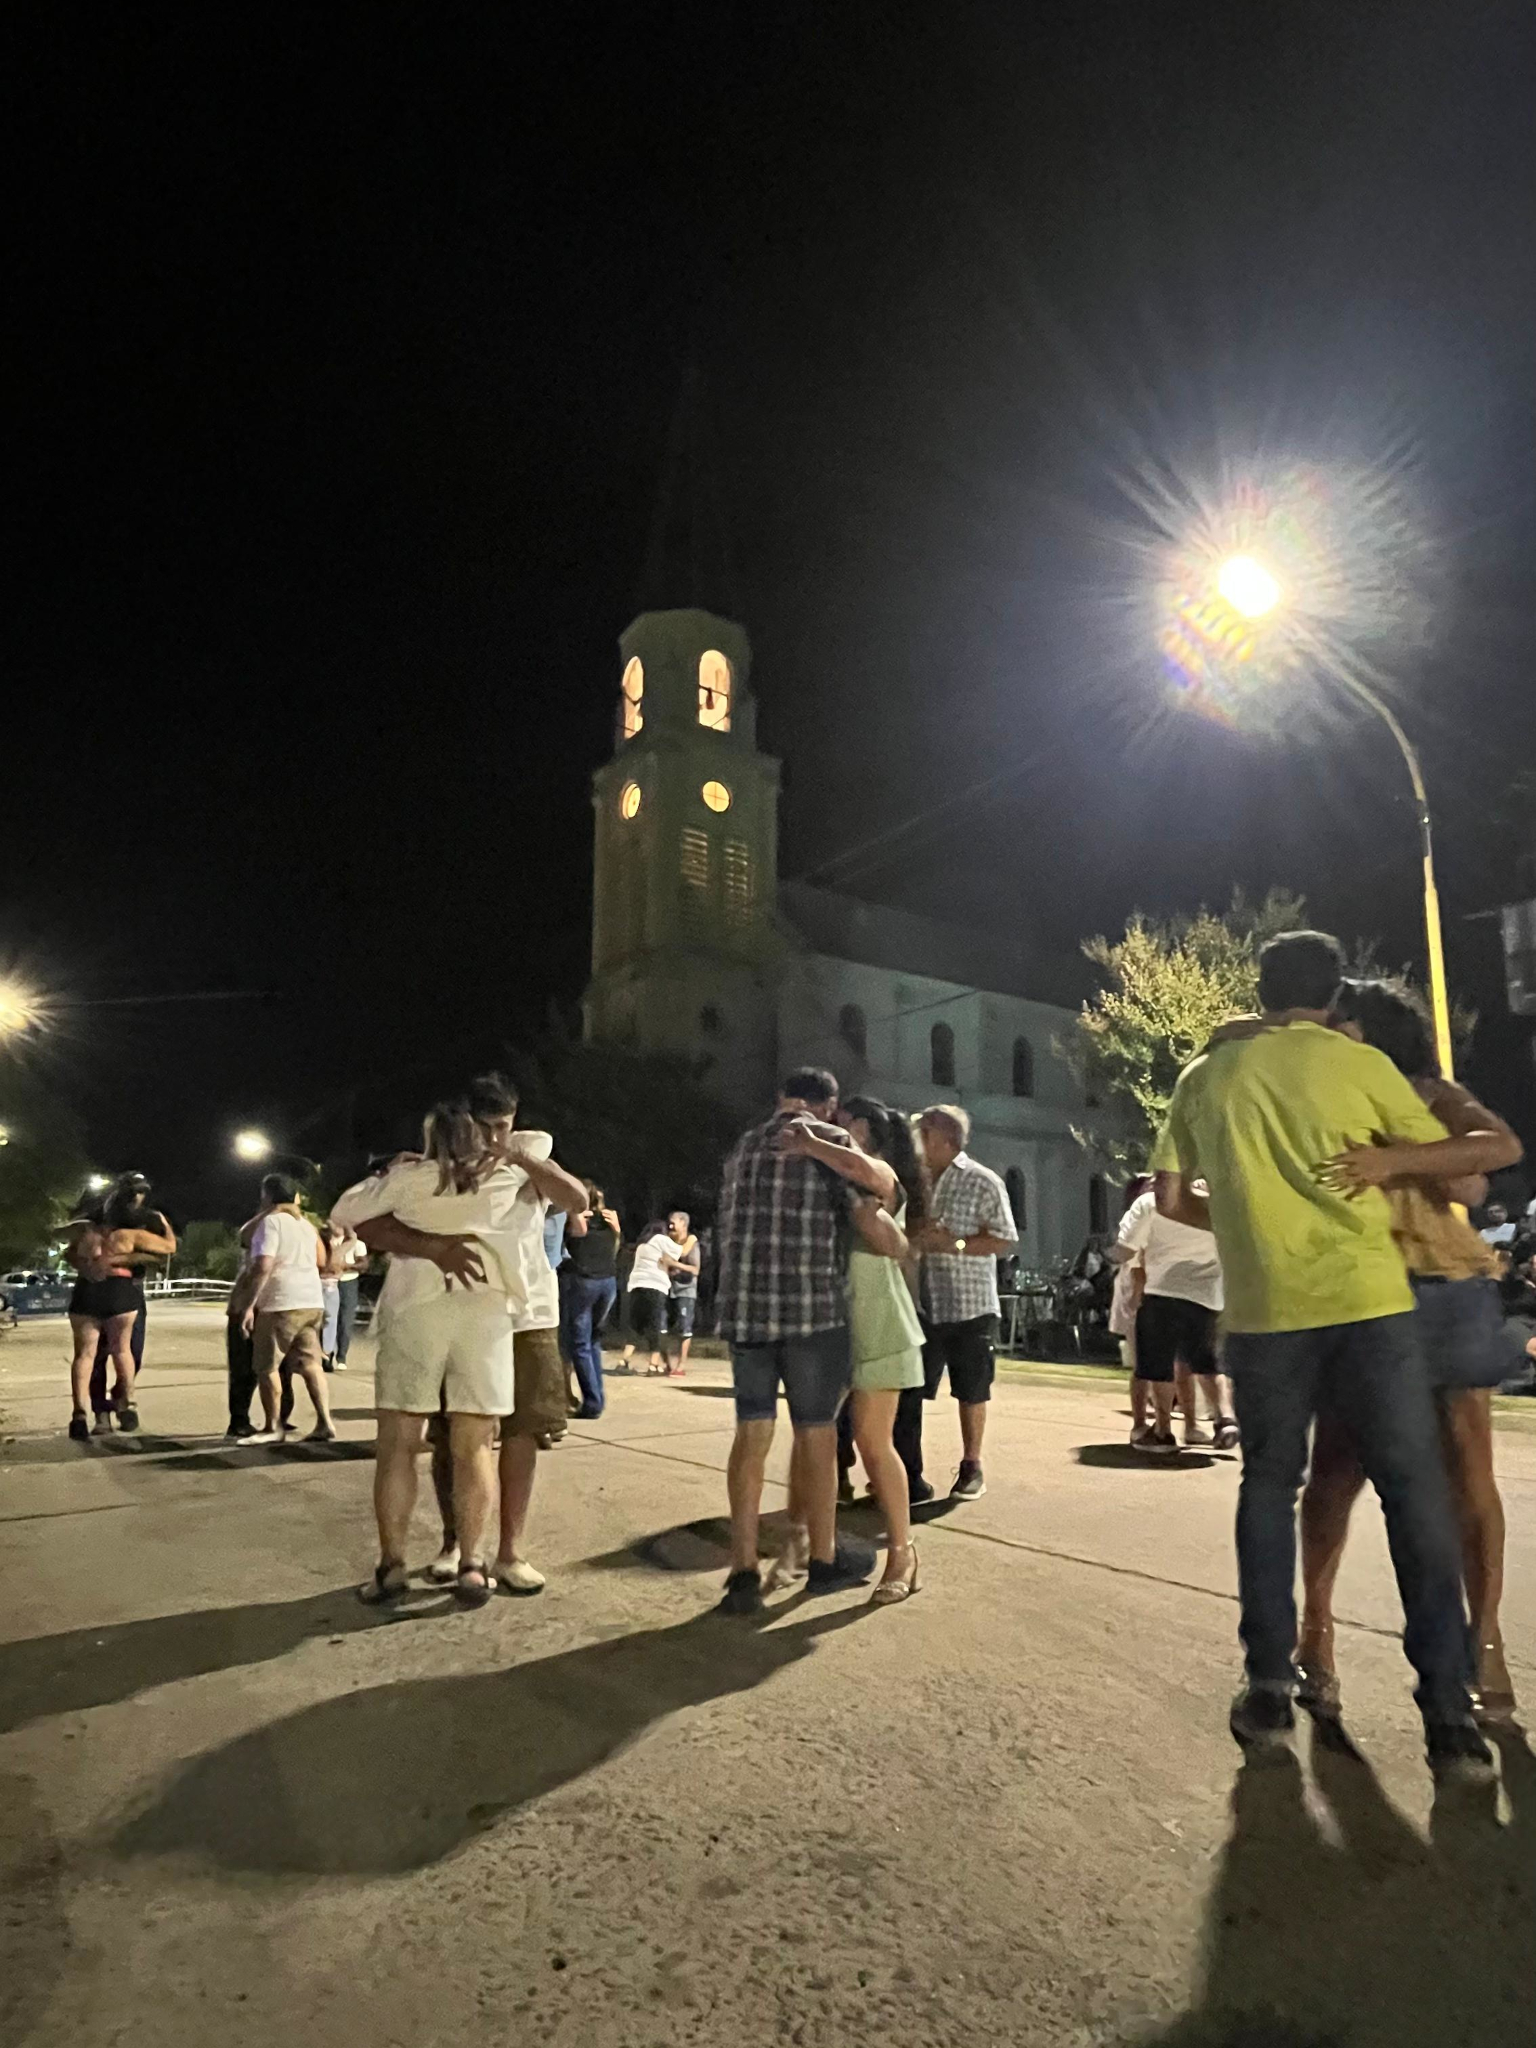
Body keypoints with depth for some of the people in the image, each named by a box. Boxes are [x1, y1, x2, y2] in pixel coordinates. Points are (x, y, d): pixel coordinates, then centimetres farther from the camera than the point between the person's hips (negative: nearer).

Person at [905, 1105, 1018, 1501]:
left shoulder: (982, 1182, -4)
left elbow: (1004, 1242, -6)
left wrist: (954, 1243, -18)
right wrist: (914, 1237, -7)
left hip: (970, 1305, -3)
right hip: (921, 1305, 3)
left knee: (971, 1392, 9)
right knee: (907, 1391, 1)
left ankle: (971, 1466, 25)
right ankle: (908, 1472, 11)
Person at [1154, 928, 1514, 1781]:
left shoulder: (1204, 1076, 8)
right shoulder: (1360, 1063, 2)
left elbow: (1171, 1199, 12)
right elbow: (1465, 1156, 8)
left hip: (1264, 1311, 2)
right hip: (1367, 1299, -1)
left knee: (1268, 1488, 14)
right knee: (1415, 1493, 7)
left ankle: (1268, 1691, 16)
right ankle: (1449, 1716, 7)